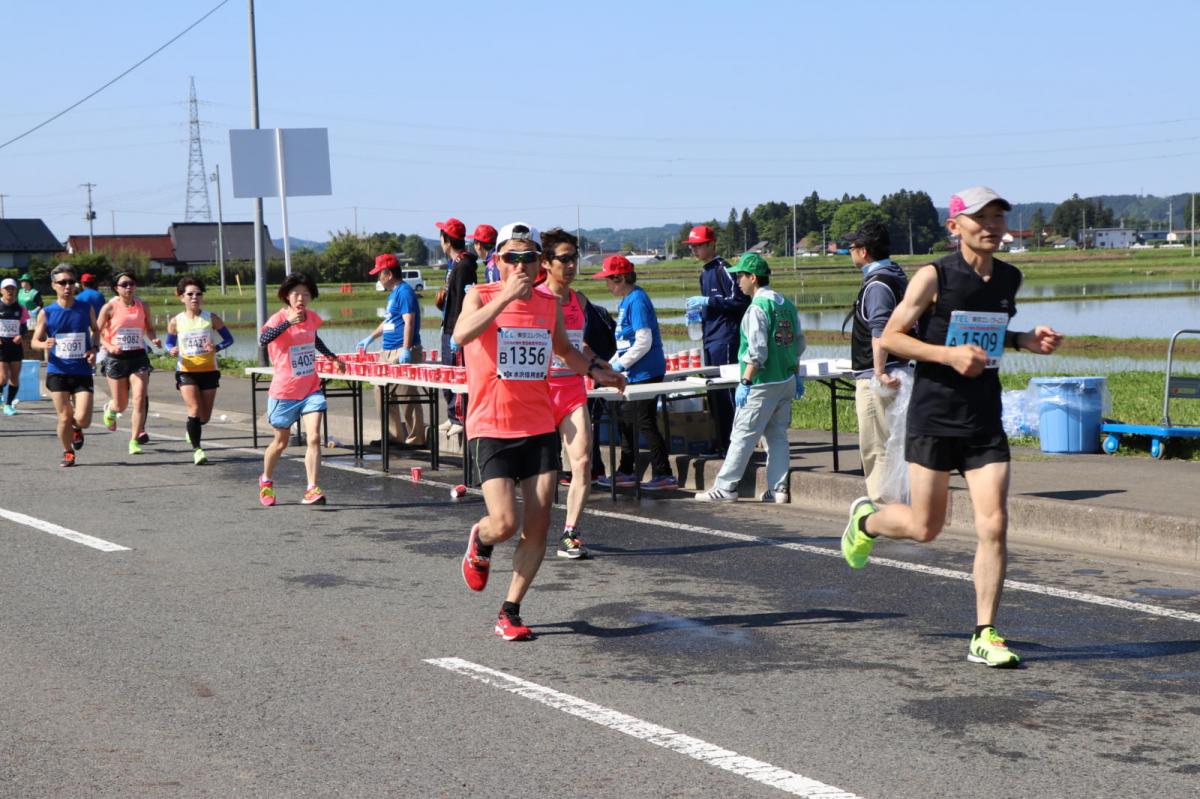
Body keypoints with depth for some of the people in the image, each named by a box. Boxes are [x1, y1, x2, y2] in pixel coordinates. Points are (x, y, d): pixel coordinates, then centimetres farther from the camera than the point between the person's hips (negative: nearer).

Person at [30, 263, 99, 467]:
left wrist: (93, 349, 0)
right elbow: (34, 341, 4)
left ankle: (76, 429, 27)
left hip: (82, 372, 0)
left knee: (83, 420, -10)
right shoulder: (47, 313, -2)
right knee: (64, 418, 0)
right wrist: (44, 345, -20)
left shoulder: (86, 309, 1)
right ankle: (68, 452, 26)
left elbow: (96, 330, 19)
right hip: (58, 372, 0)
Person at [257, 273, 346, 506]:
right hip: (284, 392, -3)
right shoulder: (279, 318, -15)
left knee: (314, 438, -14)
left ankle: (312, 490, -16)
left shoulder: (312, 318, 3)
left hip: (311, 390, 4)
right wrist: (289, 322, -44)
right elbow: (263, 340, -37)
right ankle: (266, 481, 38)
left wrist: (333, 357, 33)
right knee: (281, 442, 12)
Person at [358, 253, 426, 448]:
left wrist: (406, 349, -25)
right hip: (388, 352, 11)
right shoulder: (393, 293, 19)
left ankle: (415, 439, -4)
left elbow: (409, 322, -19)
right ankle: (393, 435, 18)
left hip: (402, 353, -11)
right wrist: (371, 337, 36)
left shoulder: (404, 292, -11)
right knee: (382, 393, 12)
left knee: (408, 396, -8)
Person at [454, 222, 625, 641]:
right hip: (491, 429, -4)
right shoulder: (481, 297, -5)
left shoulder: (549, 304, 8)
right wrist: (507, 296, -31)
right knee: (505, 524, -14)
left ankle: (510, 613, 15)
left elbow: (564, 348, 29)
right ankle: (480, 542, 23)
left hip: (539, 429, 4)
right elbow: (461, 335, -27)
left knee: (537, 528, 1)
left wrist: (594, 369, 10)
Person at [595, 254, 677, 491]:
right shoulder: (626, 301, 14)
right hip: (635, 374, 10)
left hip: (645, 372, -10)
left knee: (645, 423, -8)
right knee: (627, 421, 16)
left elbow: (644, 342, -22)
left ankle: (664, 475, -3)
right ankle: (626, 472, 25)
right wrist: (611, 364, 16)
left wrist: (620, 364, -15)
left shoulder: (637, 301, -17)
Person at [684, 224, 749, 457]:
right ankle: (721, 444, 14)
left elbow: (739, 300, -17)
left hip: (724, 339, -10)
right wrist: (698, 312, 12)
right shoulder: (705, 272, 19)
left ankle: (733, 444, -7)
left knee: (725, 390, -9)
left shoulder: (722, 269, -9)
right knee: (714, 393, 9)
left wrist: (707, 301, -18)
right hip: (710, 339, 10)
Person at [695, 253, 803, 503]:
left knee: (743, 435, -2)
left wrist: (745, 381, -17)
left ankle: (725, 487, 4)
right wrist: (795, 375, 23)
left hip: (762, 385, -8)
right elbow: (799, 343, 16)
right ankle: (778, 489, 9)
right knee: (778, 436, 11)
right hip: (786, 380, 8)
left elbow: (758, 352, -21)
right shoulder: (786, 304, 10)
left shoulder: (758, 307, -16)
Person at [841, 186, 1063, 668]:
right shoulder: (934, 276, -9)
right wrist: (948, 354, -19)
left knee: (994, 526, -6)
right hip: (933, 417, -4)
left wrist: (1025, 340, 5)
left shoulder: (1010, 278, 8)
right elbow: (889, 337, -6)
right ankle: (866, 520, 37)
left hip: (985, 420, 4)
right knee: (924, 528, 3)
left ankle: (984, 636, 3)